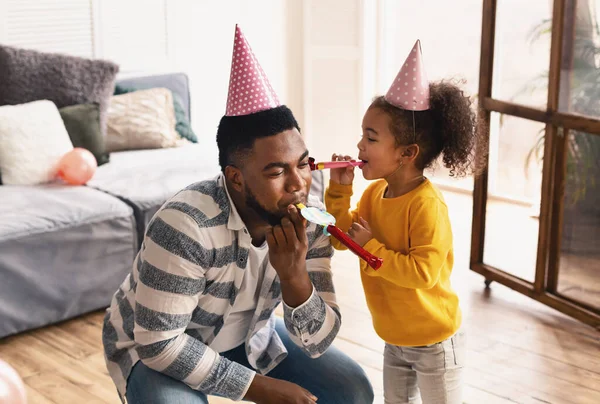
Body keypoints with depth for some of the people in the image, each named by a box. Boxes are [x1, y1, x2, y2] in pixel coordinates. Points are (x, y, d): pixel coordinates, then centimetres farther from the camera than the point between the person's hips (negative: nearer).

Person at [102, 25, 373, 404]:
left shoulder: (309, 221, -18)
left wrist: (294, 275, -37)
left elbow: (317, 342, -17)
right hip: (155, 347, -5)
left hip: (247, 337, 5)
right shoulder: (187, 226, -36)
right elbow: (159, 342, -31)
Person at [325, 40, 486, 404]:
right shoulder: (374, 193, -3)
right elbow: (342, 238, 3)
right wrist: (339, 191, -9)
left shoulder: (427, 205, -28)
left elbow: (423, 273, -32)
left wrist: (372, 248, -29)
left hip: (435, 343, -7)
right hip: (394, 339, 8)